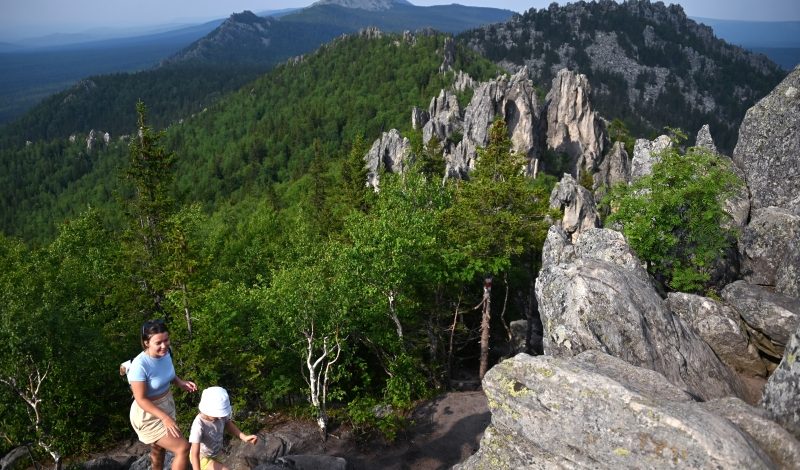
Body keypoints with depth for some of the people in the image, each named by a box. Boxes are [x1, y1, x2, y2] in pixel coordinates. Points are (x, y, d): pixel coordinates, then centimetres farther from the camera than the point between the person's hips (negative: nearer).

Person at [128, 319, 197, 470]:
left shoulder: (165, 352, -12)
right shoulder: (140, 365, -33)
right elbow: (141, 399, -27)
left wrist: (180, 382, -9)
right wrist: (165, 418, -32)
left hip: (166, 405, 7)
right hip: (148, 414, -7)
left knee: (159, 447, 30)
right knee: (183, 448, -9)